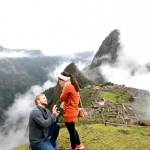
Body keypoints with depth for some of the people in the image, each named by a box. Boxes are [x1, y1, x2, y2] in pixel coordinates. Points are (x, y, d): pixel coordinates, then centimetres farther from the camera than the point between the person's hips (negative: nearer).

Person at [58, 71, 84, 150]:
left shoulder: (68, 86, -21)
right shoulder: (73, 85, 9)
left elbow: (62, 98, -11)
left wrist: (64, 88, -6)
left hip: (69, 113, -10)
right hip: (73, 112, 10)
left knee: (71, 131, 8)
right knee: (72, 129, 26)